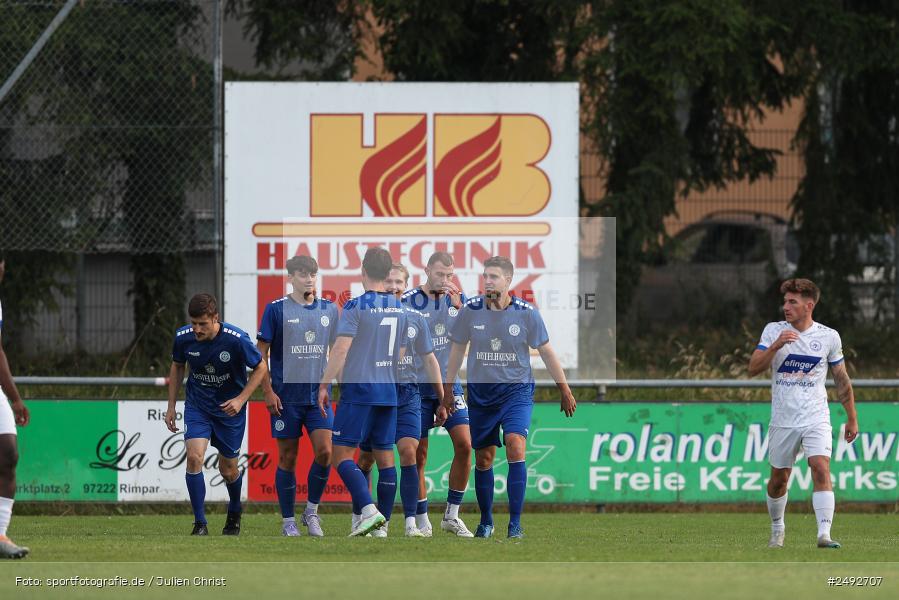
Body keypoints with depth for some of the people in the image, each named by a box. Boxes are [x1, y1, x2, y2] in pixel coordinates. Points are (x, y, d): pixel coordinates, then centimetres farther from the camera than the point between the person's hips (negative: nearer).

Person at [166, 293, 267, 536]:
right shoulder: (183, 337, -14)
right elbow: (177, 367, 7)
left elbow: (261, 368, -9)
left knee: (228, 470, 8)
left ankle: (234, 513, 40)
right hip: (197, 405, 2)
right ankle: (200, 524, -11)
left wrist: (240, 399, -19)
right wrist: (171, 406, 7)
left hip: (229, 407, -2)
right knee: (194, 457, -19)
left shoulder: (236, 340, -24)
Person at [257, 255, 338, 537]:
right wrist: (268, 392, -8)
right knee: (287, 458, 1)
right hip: (286, 396, -3)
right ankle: (288, 521, 11)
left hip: (319, 395, 3)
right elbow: (260, 353, -1)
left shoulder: (329, 310, 9)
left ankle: (311, 511, 8)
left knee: (324, 452, -10)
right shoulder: (277, 309, -2)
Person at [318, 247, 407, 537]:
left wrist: (324, 384, -9)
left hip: (358, 390, -6)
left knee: (341, 455, -6)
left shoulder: (356, 306, -9)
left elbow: (341, 349, -15)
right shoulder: (399, 308, 10)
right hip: (389, 392, 6)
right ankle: (383, 524, 8)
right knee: (385, 456, 9)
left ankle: (369, 511, -23)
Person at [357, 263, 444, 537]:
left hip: (407, 394, 1)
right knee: (368, 458, 7)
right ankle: (360, 515, 23)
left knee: (408, 452, -13)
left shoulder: (415, 318, 7)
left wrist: (442, 399, 13)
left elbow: (429, 360, 13)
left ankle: (411, 522, -15)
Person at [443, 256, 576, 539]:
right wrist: (447, 390, 10)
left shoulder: (527, 313, -10)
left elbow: (546, 351, 1)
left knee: (516, 446, -21)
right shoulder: (471, 310, -6)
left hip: (517, 390, -2)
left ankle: (515, 523, -17)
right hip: (480, 393, 2)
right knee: (483, 459, 6)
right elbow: (457, 349, 8)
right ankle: (485, 522, 25)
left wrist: (565, 391, 5)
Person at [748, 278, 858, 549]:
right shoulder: (773, 331, 0)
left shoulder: (829, 336, 1)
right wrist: (775, 346, -24)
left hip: (816, 420, -1)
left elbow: (841, 378, 11)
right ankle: (777, 529, 34)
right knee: (778, 479, 9)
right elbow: (753, 368, -9)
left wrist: (851, 418, 13)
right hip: (783, 421, 1)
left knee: (821, 469, -20)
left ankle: (824, 534, -26)